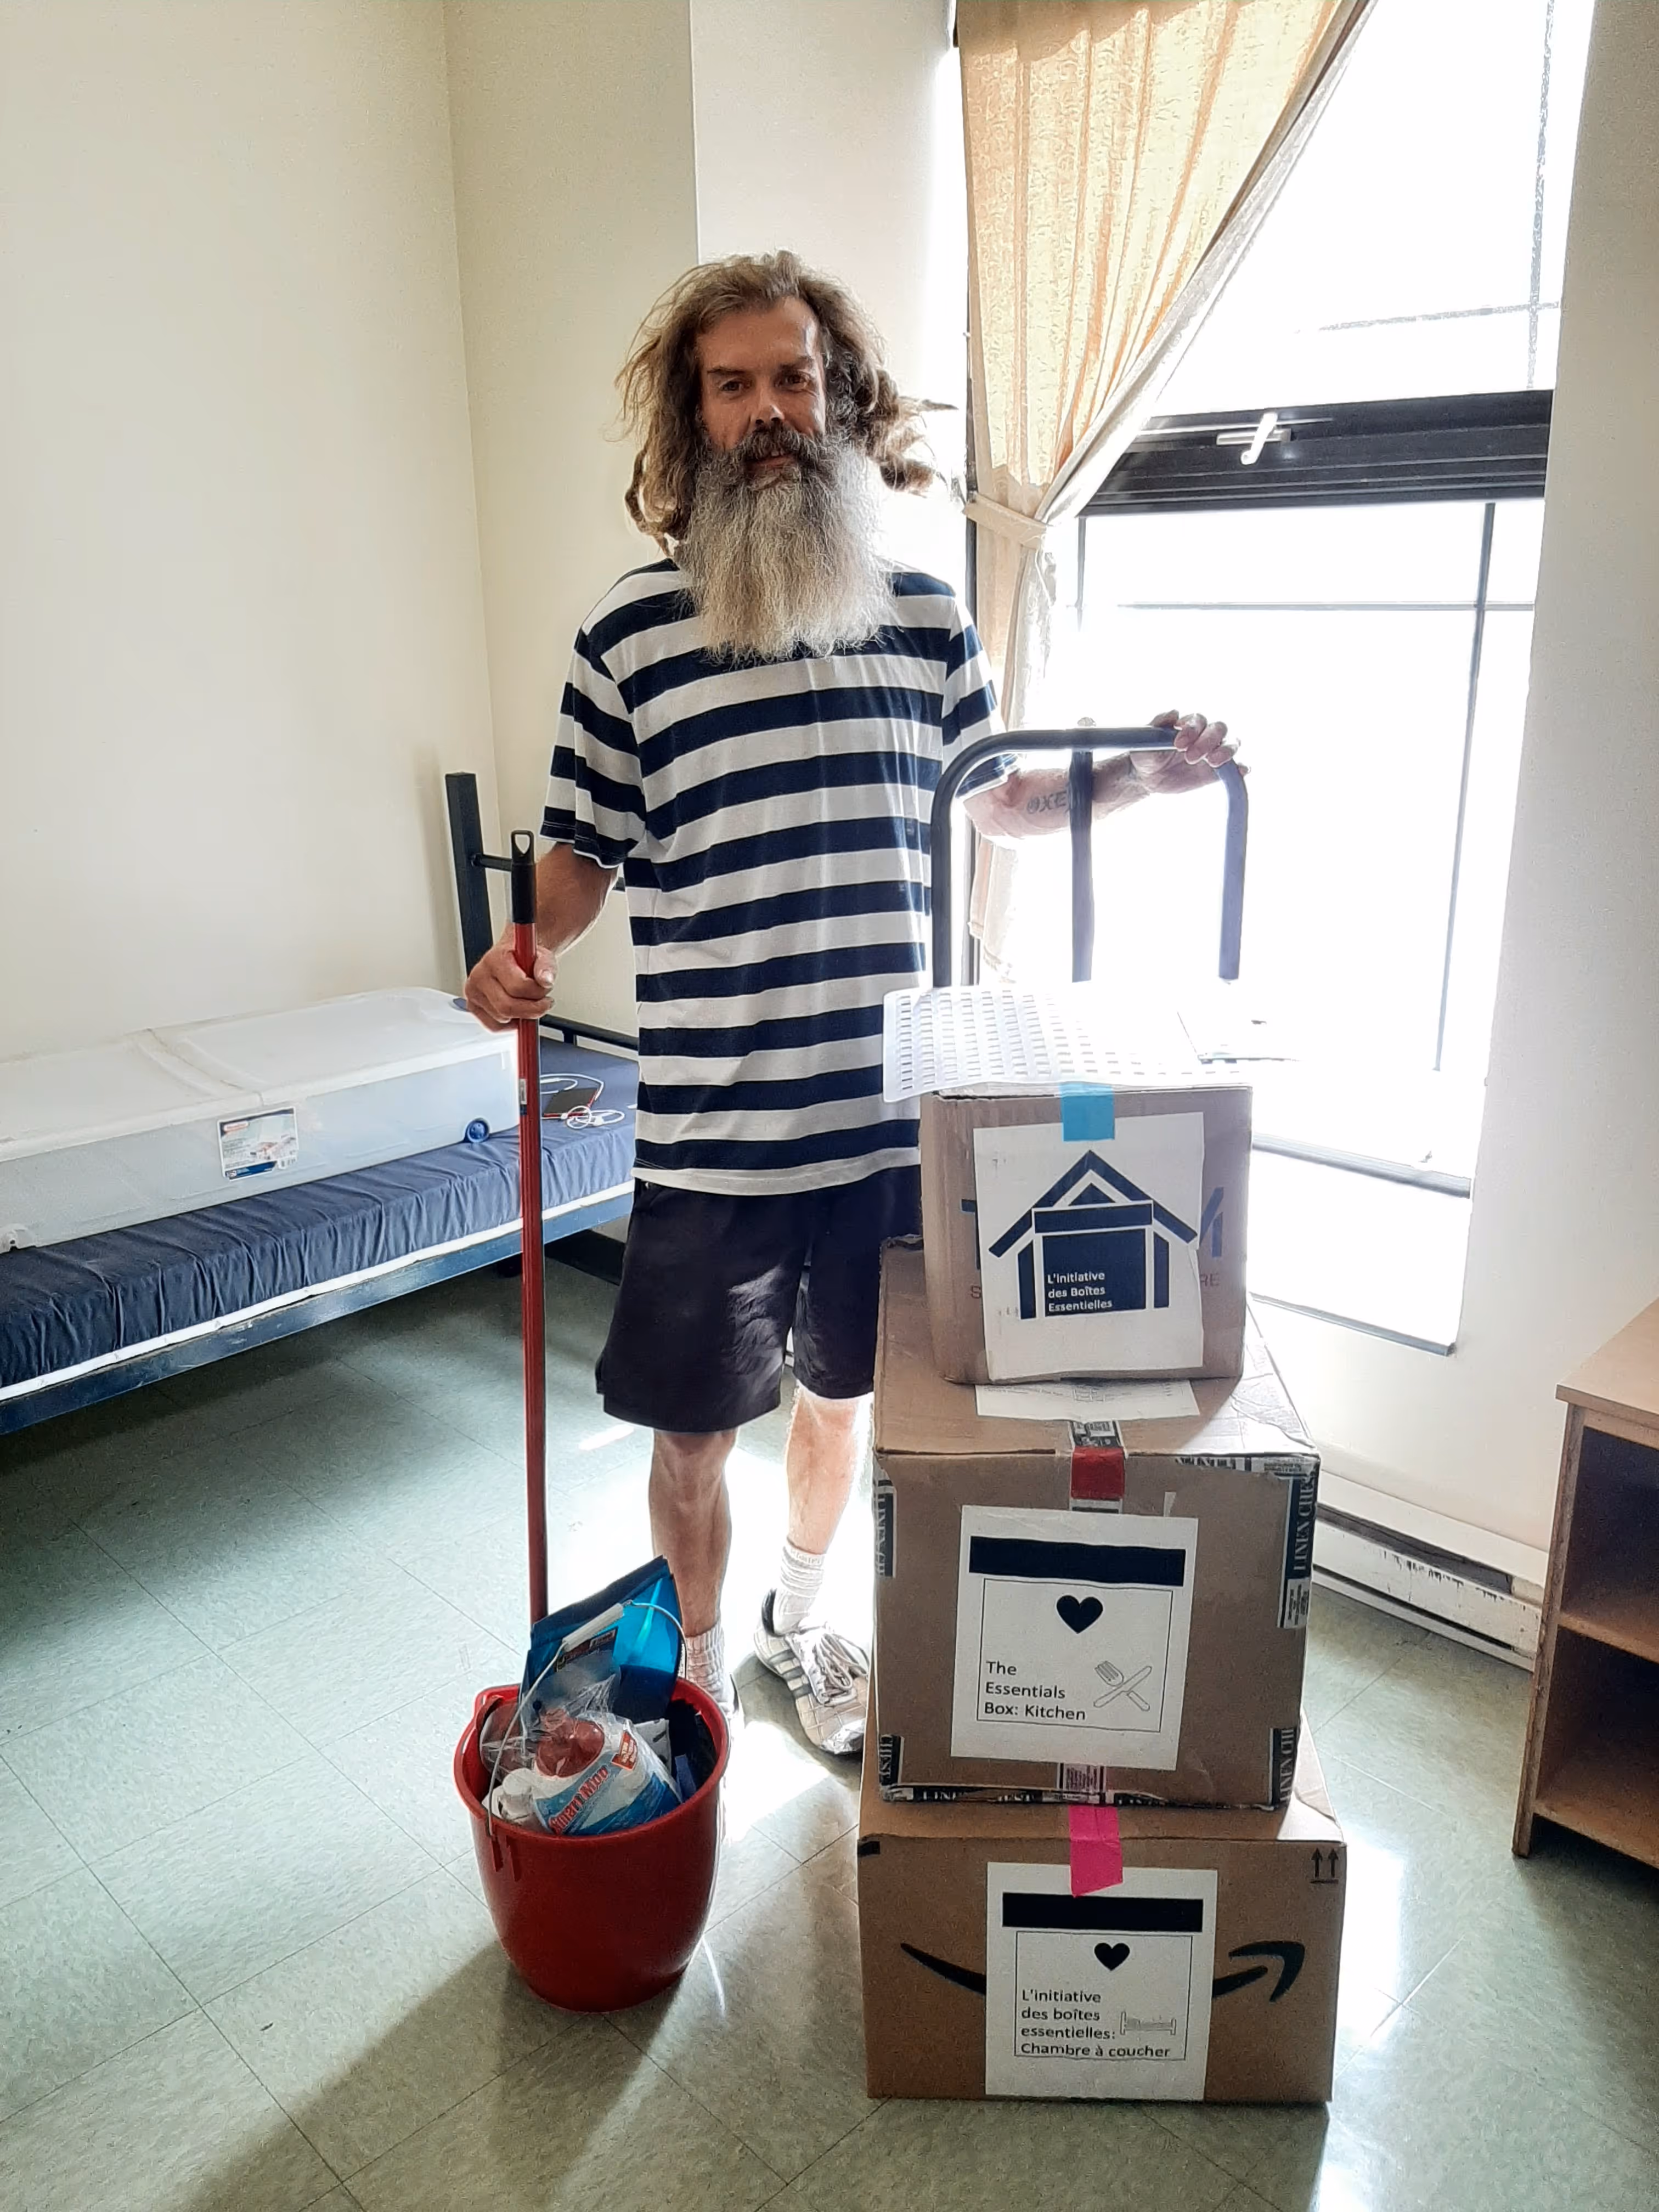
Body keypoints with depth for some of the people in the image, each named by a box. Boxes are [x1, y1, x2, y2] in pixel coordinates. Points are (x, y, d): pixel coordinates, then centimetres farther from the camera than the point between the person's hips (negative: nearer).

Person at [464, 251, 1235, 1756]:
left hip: (889, 1114, 3)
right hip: (711, 1134, -2)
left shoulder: (927, 617, 4)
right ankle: (702, 1662, 39)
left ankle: (801, 1622, 48)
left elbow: (997, 801, 18)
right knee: (694, 1432, 11)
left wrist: (1138, 776, 3)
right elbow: (586, 850, 1)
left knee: (843, 1398, 20)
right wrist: (526, 949, -18)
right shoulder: (633, 628, -4)